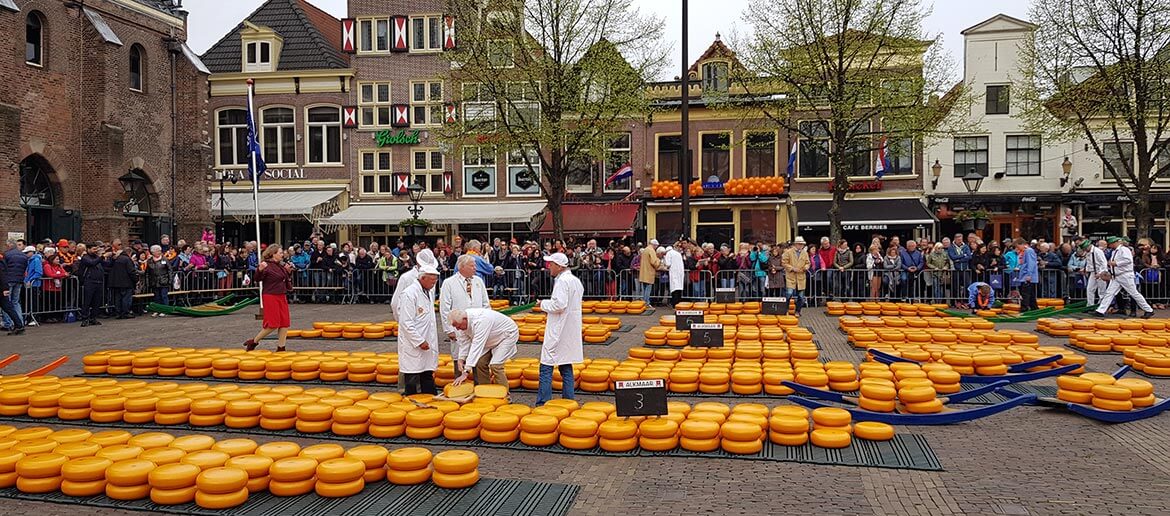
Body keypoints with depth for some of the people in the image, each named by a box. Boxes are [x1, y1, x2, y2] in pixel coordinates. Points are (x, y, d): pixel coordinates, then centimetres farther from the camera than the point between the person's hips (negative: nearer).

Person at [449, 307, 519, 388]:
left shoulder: (480, 321, -40)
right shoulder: (461, 322, -15)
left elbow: (476, 346, -43)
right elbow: (464, 342, -4)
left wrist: (466, 372, -45)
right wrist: (461, 360, -18)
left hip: (507, 334, -8)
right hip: (492, 338, 8)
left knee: (495, 365, -19)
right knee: (480, 363, -1)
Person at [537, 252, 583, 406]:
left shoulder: (562, 281, -15)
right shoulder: (575, 280, 14)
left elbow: (559, 304, -25)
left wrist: (543, 304, -9)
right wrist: (548, 303, 16)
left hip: (558, 331, -10)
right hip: (571, 330, 10)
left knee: (546, 367, -7)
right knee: (566, 367, 13)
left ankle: (542, 403, -7)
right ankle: (568, 400, 15)